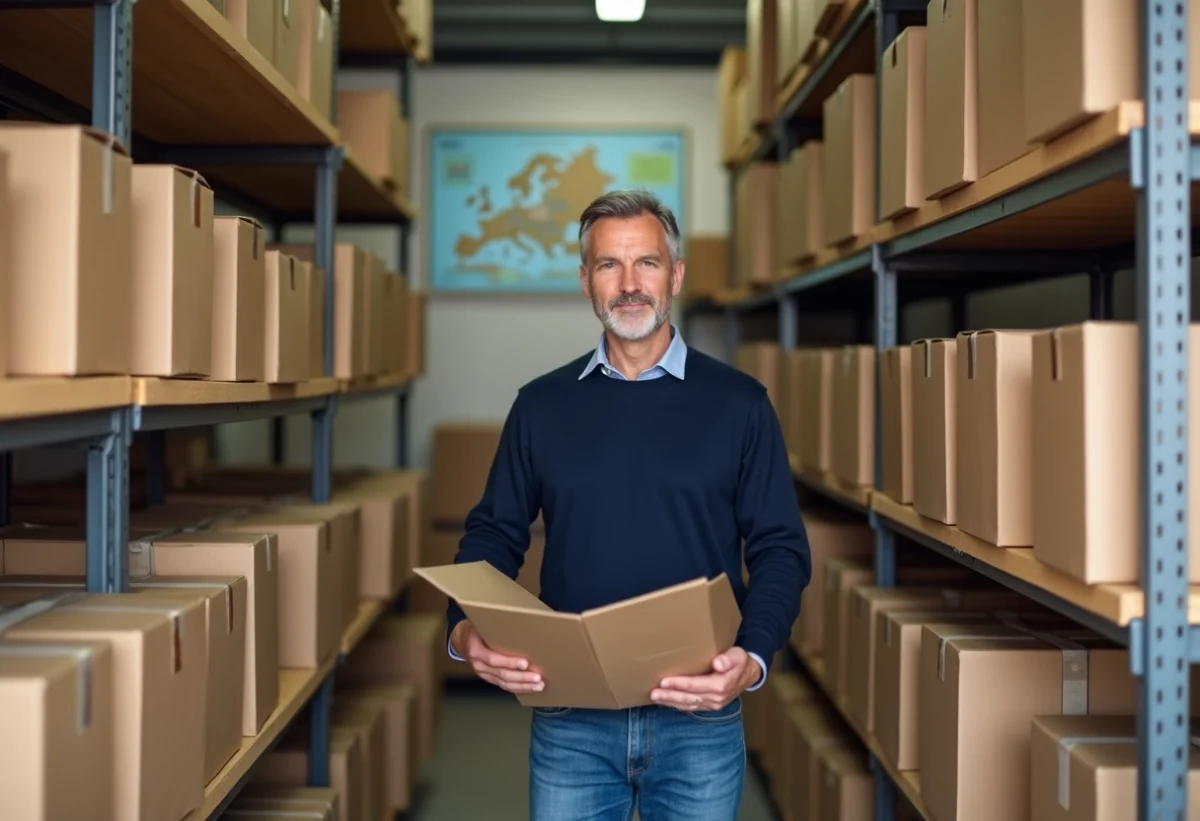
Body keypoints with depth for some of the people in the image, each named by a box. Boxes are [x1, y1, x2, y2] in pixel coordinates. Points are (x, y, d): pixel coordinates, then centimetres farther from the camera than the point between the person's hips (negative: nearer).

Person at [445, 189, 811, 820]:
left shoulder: (738, 403, 1)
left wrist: (752, 658, -17)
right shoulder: (541, 405, 7)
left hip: (698, 715, -1)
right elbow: (494, 533, 8)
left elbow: (779, 547, 0)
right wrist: (465, 631, -11)